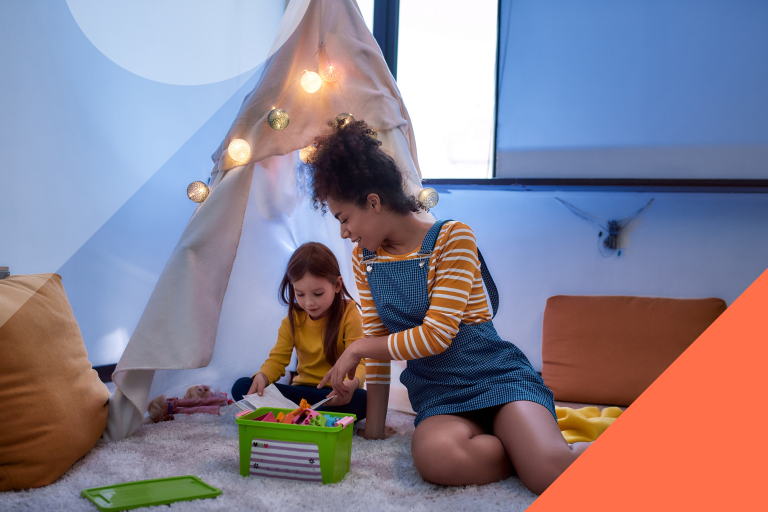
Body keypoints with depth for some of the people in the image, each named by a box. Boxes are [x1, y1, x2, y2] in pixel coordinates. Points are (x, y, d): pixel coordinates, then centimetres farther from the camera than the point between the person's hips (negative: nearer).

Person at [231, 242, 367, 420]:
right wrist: (262, 376, -21)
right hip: (302, 390, 4)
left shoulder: (349, 314, -9)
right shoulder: (293, 318, 4)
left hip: (335, 394, -4)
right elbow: (278, 359, 3)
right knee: (241, 387, -14)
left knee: (363, 400, -38)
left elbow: (358, 361, -16)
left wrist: (352, 383, -40)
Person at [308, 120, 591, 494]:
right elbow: (378, 340, 12)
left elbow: (436, 334, -16)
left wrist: (358, 348, -6)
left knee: (551, 472, -32)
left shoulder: (452, 237, -10)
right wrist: (375, 423, 8)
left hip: (495, 375, -4)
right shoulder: (364, 259, 9)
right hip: (438, 396, 5)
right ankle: (528, 446, -7)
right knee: (434, 457, -34)